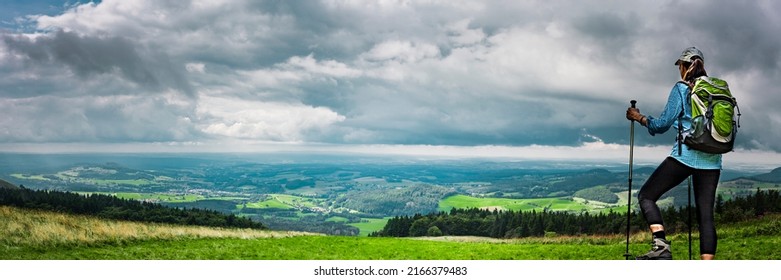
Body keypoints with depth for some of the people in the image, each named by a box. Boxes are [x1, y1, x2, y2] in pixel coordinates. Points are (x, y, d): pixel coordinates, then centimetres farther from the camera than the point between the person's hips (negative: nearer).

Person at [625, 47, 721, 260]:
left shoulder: (681, 88, -1)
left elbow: (663, 125, -3)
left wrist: (639, 117, 13)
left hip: (685, 155, -5)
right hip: (712, 160, 6)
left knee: (646, 195, 4)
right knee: (706, 215, 4)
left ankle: (661, 245, -17)